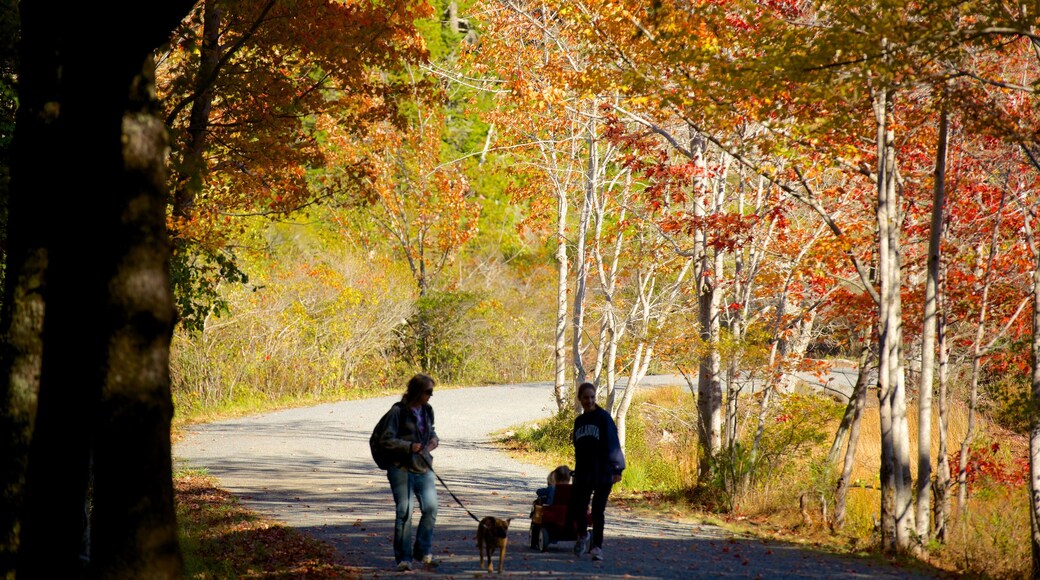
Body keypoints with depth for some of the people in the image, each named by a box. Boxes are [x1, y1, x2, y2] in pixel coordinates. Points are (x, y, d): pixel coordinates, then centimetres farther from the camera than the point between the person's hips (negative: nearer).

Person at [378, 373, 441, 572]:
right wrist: (409, 446, -22)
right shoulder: (399, 411, -11)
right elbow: (386, 439, -13)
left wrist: (434, 439, 4)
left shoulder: (427, 410, 9)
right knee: (404, 512, -4)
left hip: (423, 467, 6)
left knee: (431, 507, -4)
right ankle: (403, 558, 5)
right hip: (402, 468, -6)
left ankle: (423, 551, 12)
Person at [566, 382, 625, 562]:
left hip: (603, 473, -4)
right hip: (583, 474, 4)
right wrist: (577, 471, 13)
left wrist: (617, 469, -18)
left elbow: (612, 444, -10)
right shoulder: (579, 421, 14)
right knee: (576, 509, -4)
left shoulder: (603, 418, -4)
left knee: (598, 512, -3)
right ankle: (582, 536, 23)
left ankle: (597, 547, 5)